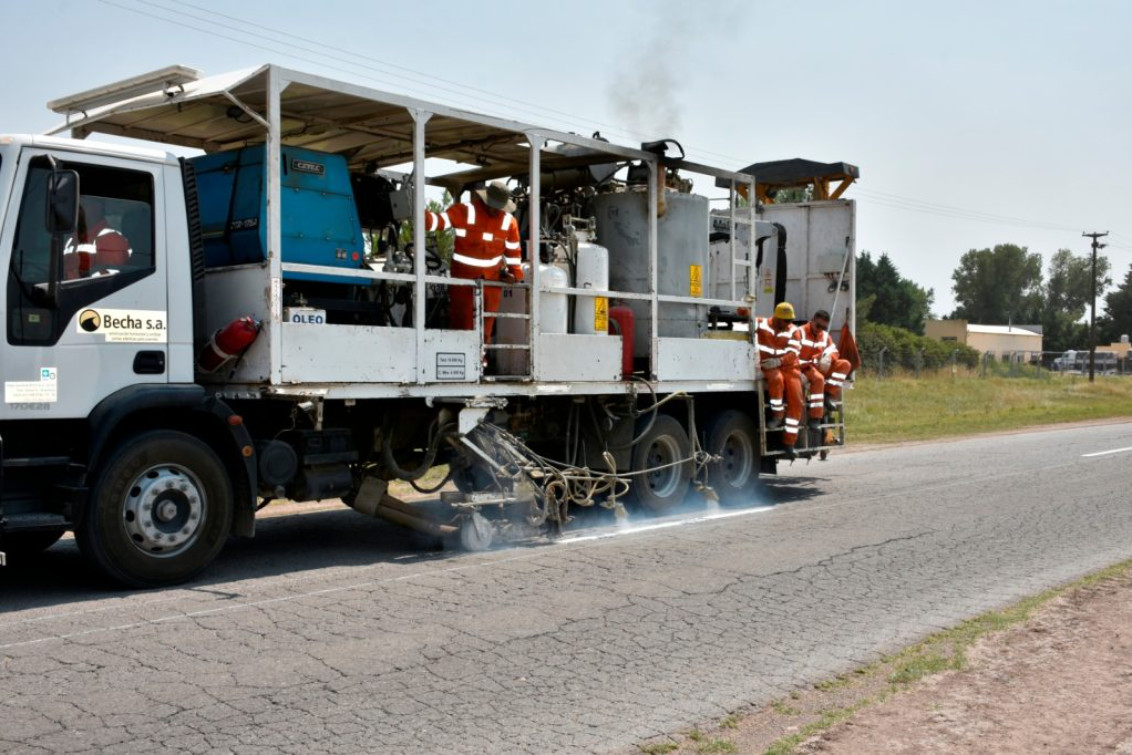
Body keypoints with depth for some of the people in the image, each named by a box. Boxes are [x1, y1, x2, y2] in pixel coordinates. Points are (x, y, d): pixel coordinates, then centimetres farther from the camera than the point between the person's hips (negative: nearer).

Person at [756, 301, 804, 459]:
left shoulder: (793, 331, 6)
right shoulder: (761, 324, 3)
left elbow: (793, 353, -6)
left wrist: (779, 361, -25)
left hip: (788, 367, 3)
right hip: (768, 368, -3)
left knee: (796, 398, -14)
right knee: (777, 379, -38)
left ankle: (789, 442, -9)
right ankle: (777, 415, -21)